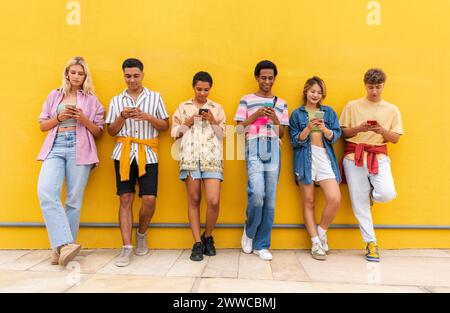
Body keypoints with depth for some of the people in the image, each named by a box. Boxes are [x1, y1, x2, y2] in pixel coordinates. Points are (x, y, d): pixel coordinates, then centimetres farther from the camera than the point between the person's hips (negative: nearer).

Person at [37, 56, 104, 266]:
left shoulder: (91, 100, 13)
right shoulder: (54, 96, 19)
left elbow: (98, 132, 11)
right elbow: (43, 125, 17)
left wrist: (84, 119, -7)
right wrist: (60, 117, -2)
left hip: (80, 150, -1)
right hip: (55, 148, 2)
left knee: (74, 199, -4)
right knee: (46, 191, -20)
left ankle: (60, 247, 8)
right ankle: (66, 243, -20)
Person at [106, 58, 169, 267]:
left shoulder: (155, 97, 10)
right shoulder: (116, 101, 14)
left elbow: (165, 126, 7)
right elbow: (111, 131, 12)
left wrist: (147, 117, -9)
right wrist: (123, 117, -6)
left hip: (147, 154, -1)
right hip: (124, 153, 1)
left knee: (149, 199, -8)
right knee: (126, 199, -2)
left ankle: (141, 234, 20)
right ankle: (127, 248, 4)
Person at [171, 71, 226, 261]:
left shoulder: (217, 108, 16)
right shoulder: (183, 107, 16)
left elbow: (222, 135, 11)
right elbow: (174, 133, 12)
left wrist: (212, 121, -4)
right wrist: (188, 122, -3)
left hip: (212, 157, 0)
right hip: (190, 157, 1)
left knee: (213, 201, -10)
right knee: (194, 200, 2)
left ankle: (207, 237, 15)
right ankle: (197, 243, 12)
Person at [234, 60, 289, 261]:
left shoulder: (281, 103, 20)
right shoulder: (246, 100, 13)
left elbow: (282, 134, 15)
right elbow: (239, 129, 7)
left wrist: (275, 119, -3)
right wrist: (255, 115, -5)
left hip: (274, 149, 3)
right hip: (254, 147, -3)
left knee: (270, 198, 0)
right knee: (257, 193, -19)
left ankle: (261, 244, 12)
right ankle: (249, 231, 11)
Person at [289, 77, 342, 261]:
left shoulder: (329, 112, 14)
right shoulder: (297, 114, 8)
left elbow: (336, 136, 6)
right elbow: (295, 140, 2)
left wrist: (324, 129, -13)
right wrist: (308, 128, -15)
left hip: (325, 158, 2)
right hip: (305, 158, -2)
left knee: (335, 199, -12)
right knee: (308, 202, 1)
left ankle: (321, 231, 14)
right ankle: (315, 242, 12)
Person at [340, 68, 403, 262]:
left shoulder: (392, 110, 12)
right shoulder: (352, 106, 8)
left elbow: (395, 138, 9)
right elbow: (343, 133, 5)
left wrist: (382, 131, -11)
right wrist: (358, 128, -14)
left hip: (379, 156, 1)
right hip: (354, 156, -1)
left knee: (387, 194, -22)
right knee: (359, 203, -2)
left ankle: (370, 194, 16)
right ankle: (370, 243, 13)